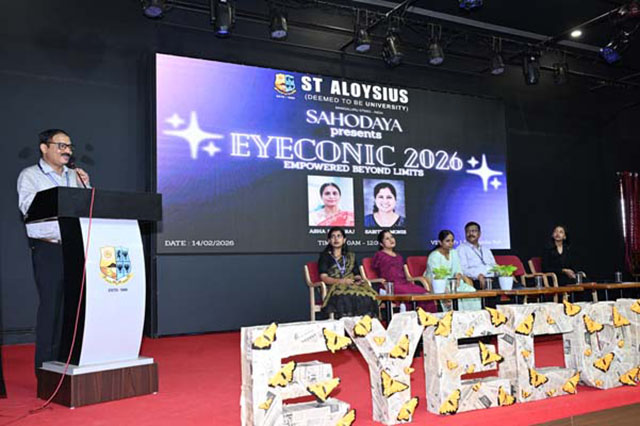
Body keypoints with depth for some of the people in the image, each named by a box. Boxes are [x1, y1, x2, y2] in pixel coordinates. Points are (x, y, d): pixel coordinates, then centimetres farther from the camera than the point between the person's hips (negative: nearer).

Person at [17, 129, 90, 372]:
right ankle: (46, 365, 4)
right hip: (48, 249, -4)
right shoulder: (30, 176, 4)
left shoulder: (74, 176, 18)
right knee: (51, 304, -4)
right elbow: (27, 206, -11)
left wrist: (86, 187, 1)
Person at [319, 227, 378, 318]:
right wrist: (341, 281, -16)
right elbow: (324, 277, -1)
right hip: (334, 287, -3)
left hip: (352, 286, 3)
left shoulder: (350, 256, 27)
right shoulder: (325, 256, 13)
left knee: (368, 297, -32)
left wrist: (358, 279, -5)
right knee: (346, 299, -40)